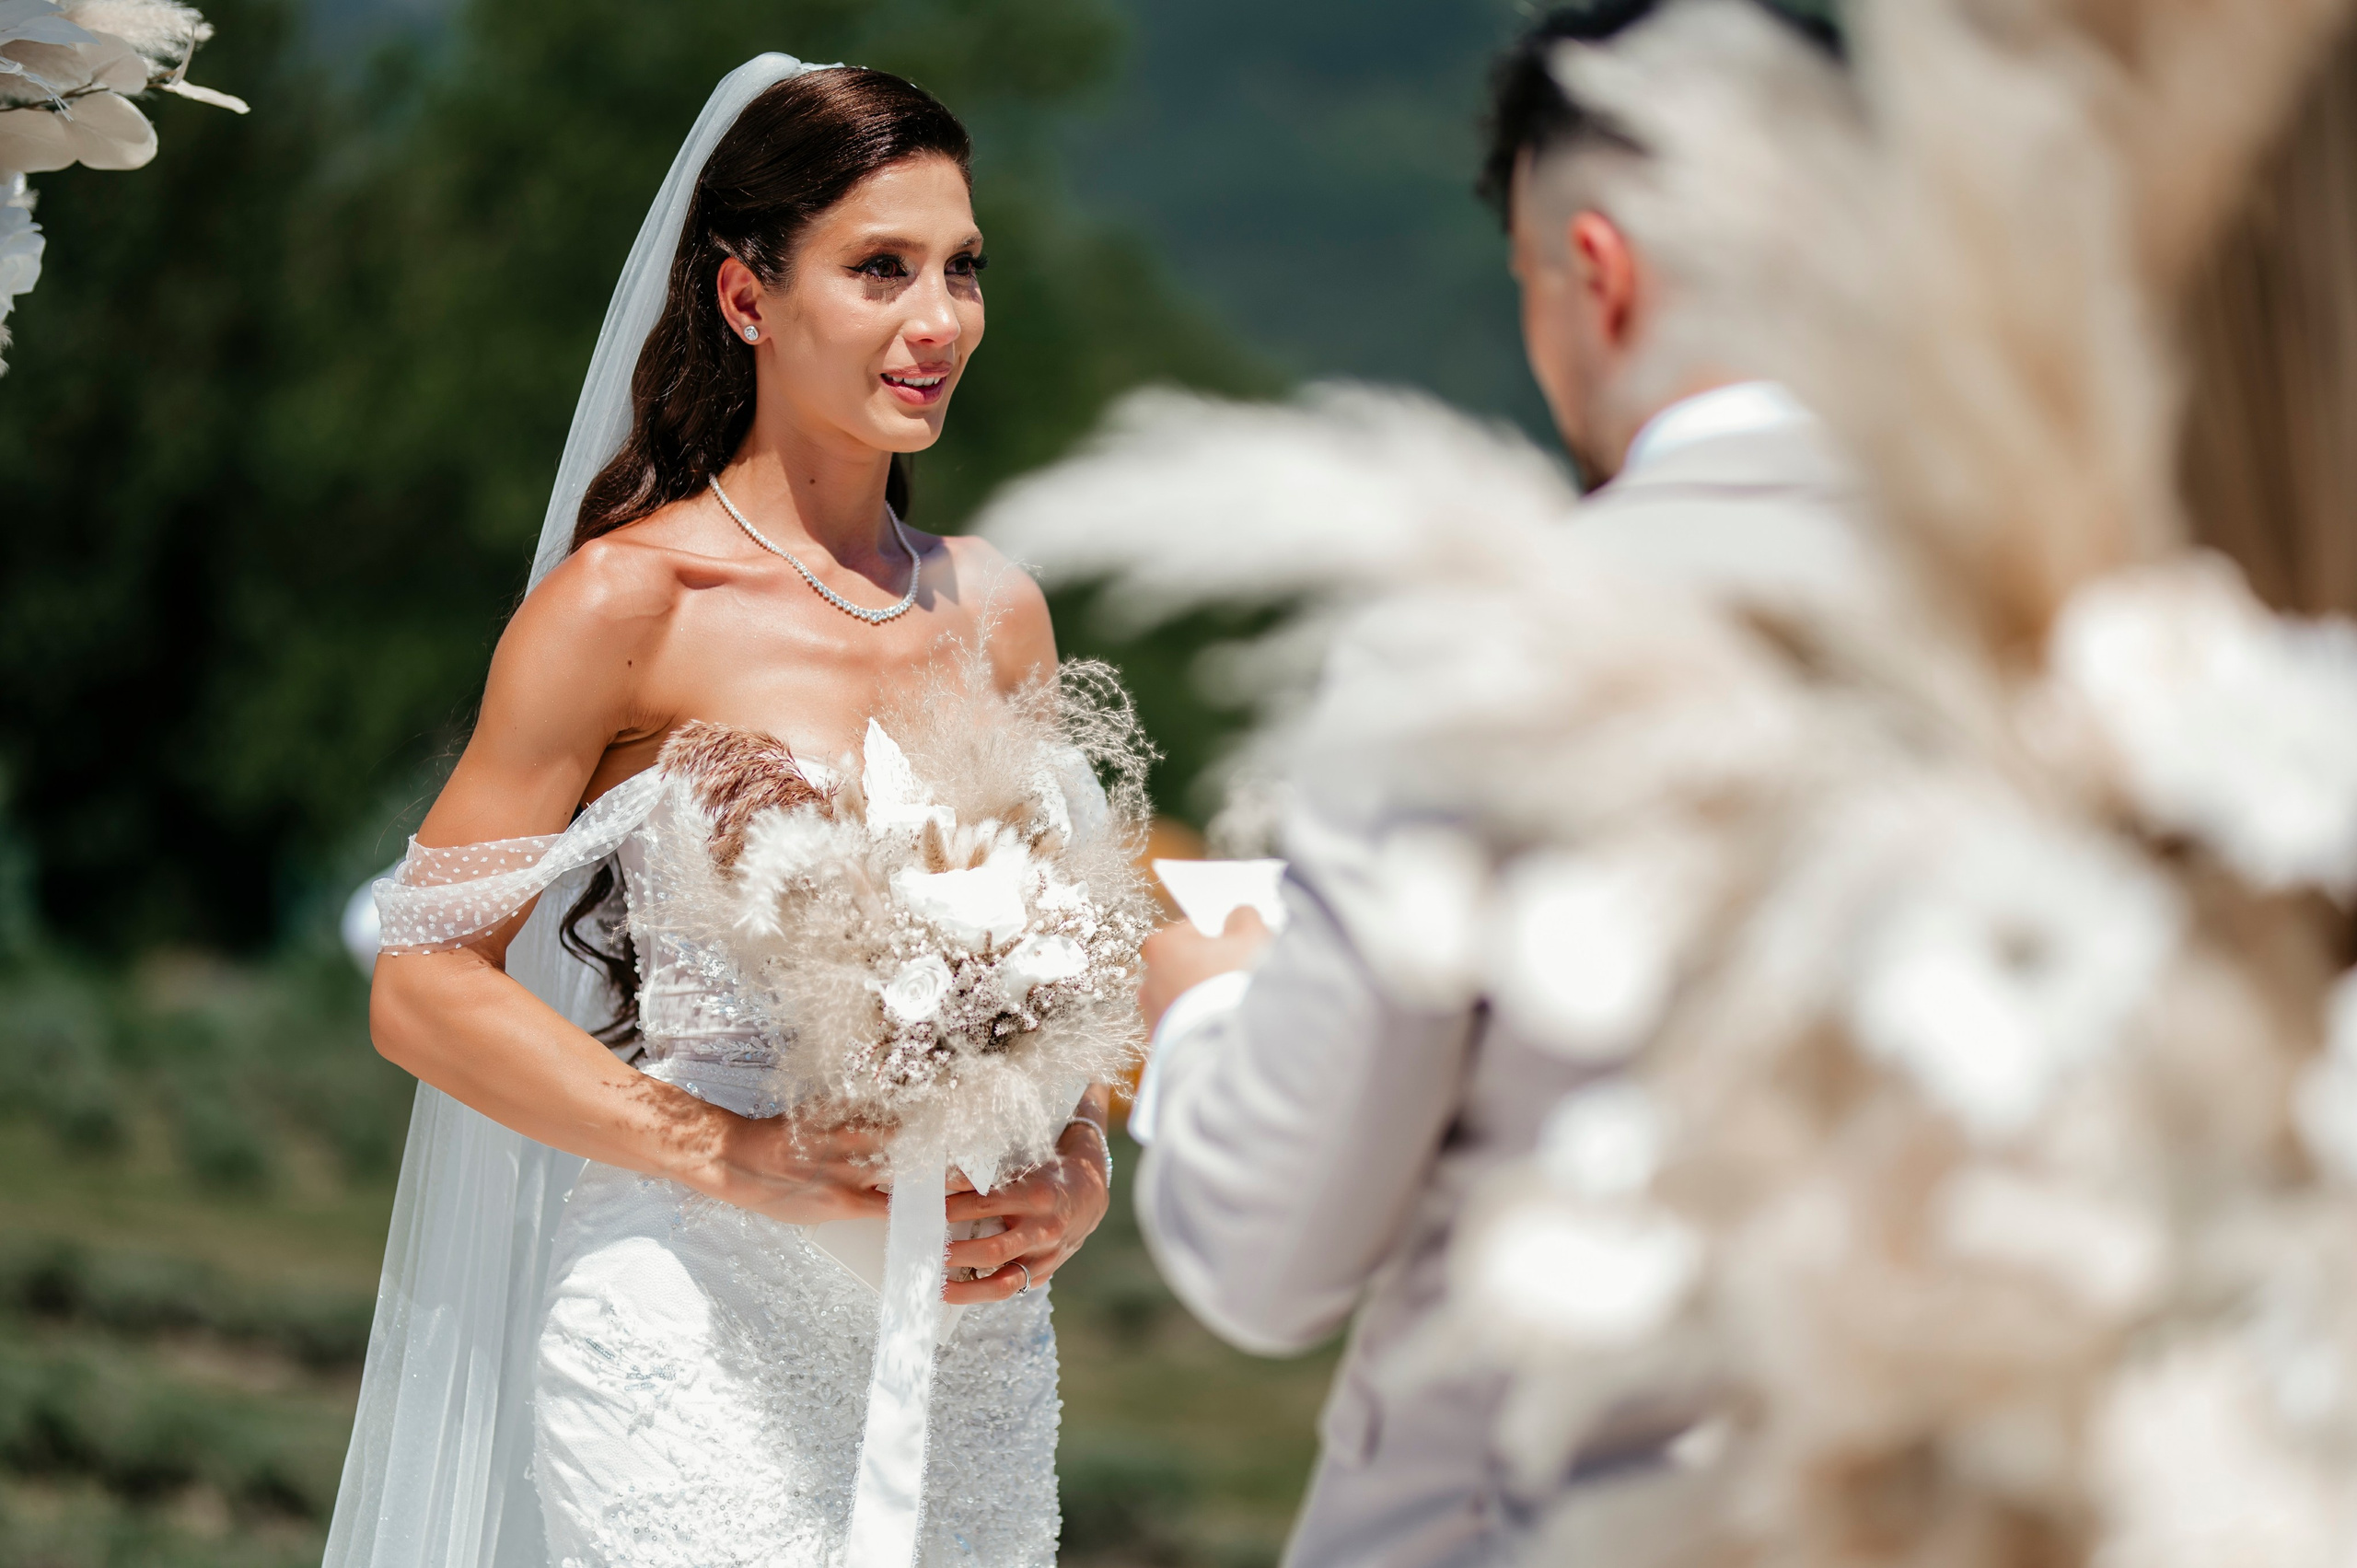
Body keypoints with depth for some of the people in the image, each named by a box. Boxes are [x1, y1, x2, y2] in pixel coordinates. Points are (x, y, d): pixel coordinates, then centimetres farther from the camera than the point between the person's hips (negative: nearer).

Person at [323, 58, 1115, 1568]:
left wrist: (1078, 1173, -2)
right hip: (707, 1362, -5)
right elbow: (427, 983, -7)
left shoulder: (997, 611, 10)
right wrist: (729, 1157, -15)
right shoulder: (630, 600, -6)